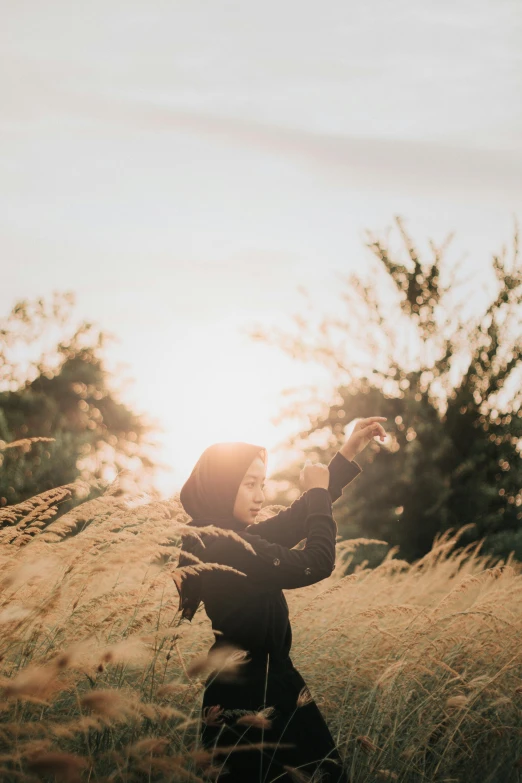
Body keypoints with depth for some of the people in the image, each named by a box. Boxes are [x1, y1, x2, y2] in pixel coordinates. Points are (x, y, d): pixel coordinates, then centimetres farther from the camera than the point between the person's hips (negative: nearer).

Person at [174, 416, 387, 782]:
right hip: (254, 698, -10)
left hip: (252, 689, 10)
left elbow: (296, 521, 16)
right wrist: (317, 492, -4)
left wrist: (349, 452, 15)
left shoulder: (223, 537, 9)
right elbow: (317, 564, -18)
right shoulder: (223, 546, -21)